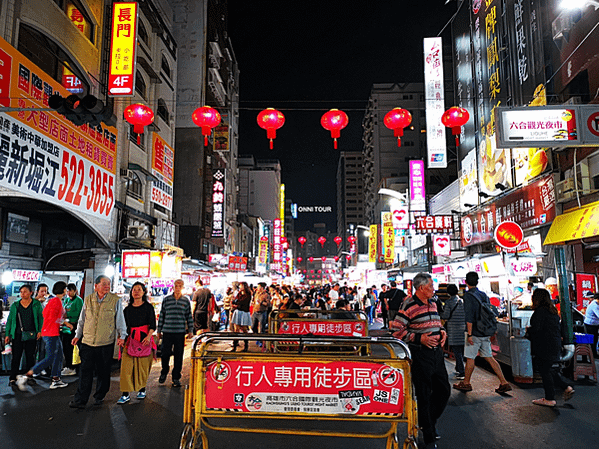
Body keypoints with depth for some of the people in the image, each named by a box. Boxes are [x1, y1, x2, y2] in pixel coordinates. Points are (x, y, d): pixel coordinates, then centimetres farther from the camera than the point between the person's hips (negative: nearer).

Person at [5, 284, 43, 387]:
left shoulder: (36, 304, 3)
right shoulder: (15, 305, 7)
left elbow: (41, 318, 6)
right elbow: (9, 320, 10)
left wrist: (40, 330, -4)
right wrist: (7, 334, 5)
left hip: (31, 335, 0)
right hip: (18, 335, 1)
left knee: (30, 356, 5)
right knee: (16, 356, -1)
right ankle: (12, 378, 9)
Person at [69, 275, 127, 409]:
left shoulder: (116, 300, -2)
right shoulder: (88, 300, 6)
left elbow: (120, 320, 2)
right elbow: (82, 320, 15)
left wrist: (122, 336, -4)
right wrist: (78, 335, 15)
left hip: (106, 343, -2)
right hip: (87, 342, 2)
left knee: (103, 372, 8)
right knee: (85, 371, 1)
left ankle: (100, 397, 25)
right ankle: (80, 400, 10)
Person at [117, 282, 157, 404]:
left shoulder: (148, 307, 2)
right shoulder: (127, 309, 12)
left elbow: (152, 325, -3)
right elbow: (125, 326, 17)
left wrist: (148, 337, -18)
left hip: (144, 338, -2)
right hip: (130, 338, 3)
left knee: (143, 365, 3)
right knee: (126, 365, -6)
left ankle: (142, 390, 22)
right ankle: (125, 394, -1)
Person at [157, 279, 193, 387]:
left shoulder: (186, 301, 5)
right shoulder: (166, 300, 5)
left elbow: (189, 317, 9)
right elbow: (161, 316, 10)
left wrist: (190, 330, 4)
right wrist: (158, 330, 10)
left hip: (180, 332, 0)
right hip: (167, 332, 0)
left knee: (178, 355, 4)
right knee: (165, 353, 4)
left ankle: (176, 378, 17)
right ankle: (164, 372, 31)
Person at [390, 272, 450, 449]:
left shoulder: (432, 304, 11)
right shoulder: (408, 306, -14)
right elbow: (396, 330, -15)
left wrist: (442, 332, 4)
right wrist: (419, 338, -19)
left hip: (437, 352, 8)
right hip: (420, 355, -7)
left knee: (444, 390, 15)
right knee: (424, 395, 3)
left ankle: (430, 420, 39)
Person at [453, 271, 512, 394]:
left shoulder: (468, 296, -13)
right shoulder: (484, 295, 10)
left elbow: (469, 317, -19)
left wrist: (469, 334, -17)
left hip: (475, 333, -7)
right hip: (485, 333, 7)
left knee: (470, 358, 4)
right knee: (489, 357, 12)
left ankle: (466, 383, 15)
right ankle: (504, 383, 10)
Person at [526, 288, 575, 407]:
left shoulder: (539, 311, -18)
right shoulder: (553, 311, 11)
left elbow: (535, 329, -23)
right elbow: (559, 329, 17)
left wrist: (528, 329, -3)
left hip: (544, 347, -9)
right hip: (555, 346, 9)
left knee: (545, 371, 1)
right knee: (549, 369, 21)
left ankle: (550, 399, 8)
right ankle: (567, 388, 17)